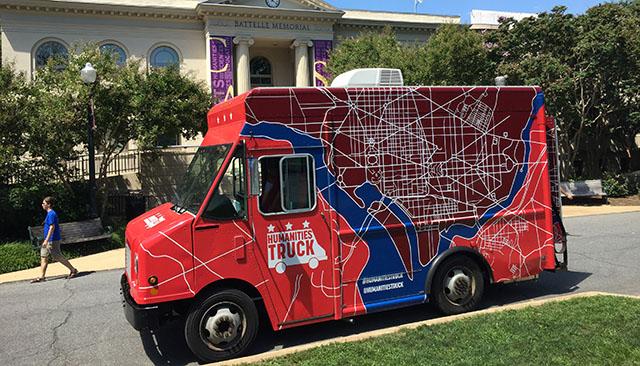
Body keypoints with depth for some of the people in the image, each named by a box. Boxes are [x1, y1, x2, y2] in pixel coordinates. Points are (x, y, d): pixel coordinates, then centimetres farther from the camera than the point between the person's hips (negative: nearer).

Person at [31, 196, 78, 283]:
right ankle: (41, 277, 11)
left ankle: (73, 270, 7)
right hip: (48, 241, 10)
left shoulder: (51, 214, -17)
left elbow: (52, 227, -23)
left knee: (58, 257, -4)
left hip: (52, 240, -10)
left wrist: (46, 240, -24)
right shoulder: (50, 213, 14)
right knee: (43, 257, 8)